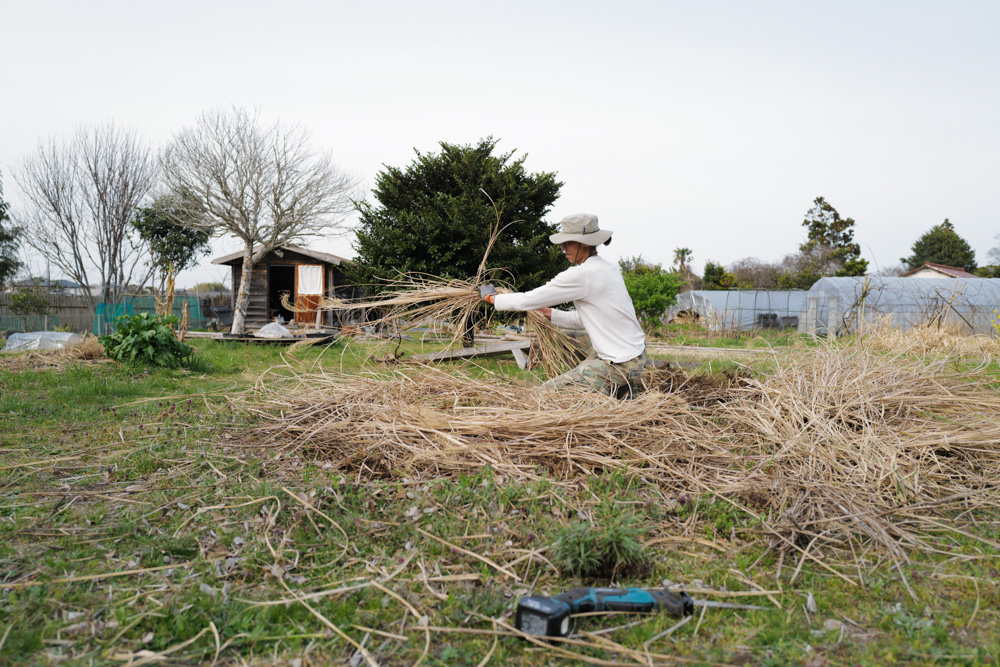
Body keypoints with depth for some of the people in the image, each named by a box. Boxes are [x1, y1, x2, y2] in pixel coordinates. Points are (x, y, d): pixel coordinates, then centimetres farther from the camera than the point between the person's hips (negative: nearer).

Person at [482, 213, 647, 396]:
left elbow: (527, 300, -12)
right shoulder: (609, 268, 9)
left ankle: (613, 389, -1)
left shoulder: (581, 275, -18)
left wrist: (492, 298, 3)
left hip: (621, 365, -9)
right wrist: (549, 314, 13)